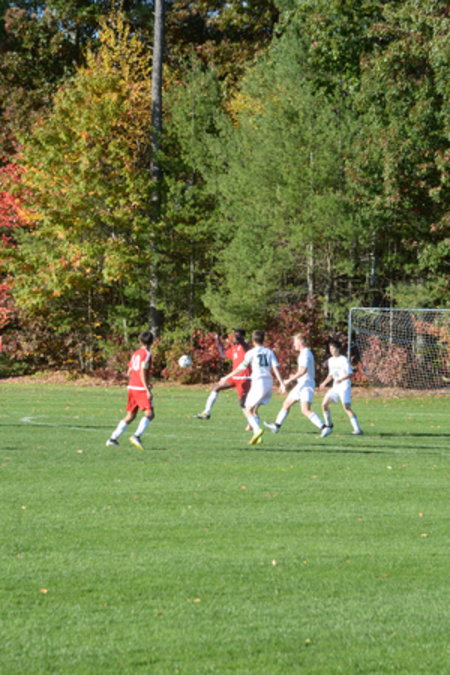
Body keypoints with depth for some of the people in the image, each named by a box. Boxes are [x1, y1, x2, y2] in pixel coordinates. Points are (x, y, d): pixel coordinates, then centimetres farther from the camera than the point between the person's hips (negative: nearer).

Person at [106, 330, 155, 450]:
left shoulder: (135, 354, 16)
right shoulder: (146, 354, -8)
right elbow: (142, 372, -18)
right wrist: (148, 390, -20)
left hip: (132, 386, 8)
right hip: (141, 388, -8)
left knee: (130, 416, 14)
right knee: (149, 413, -13)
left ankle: (113, 438, 12)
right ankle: (137, 436, -31)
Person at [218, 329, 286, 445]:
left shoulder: (252, 353, 0)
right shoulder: (269, 352, 12)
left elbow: (241, 368, 0)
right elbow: (276, 368, 2)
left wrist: (226, 377, 9)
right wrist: (281, 383, -1)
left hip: (258, 383, -5)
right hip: (269, 384, 5)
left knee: (248, 411, -2)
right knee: (254, 410, 17)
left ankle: (257, 429, -28)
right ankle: (257, 436, 6)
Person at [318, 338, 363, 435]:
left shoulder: (344, 360, -11)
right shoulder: (331, 360, 13)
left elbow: (350, 373, -15)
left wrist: (341, 379, -30)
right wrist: (324, 383, 15)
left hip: (345, 386, -8)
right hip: (335, 387, 8)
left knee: (347, 407, -18)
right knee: (324, 404, 0)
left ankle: (357, 429, -19)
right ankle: (329, 424, 20)